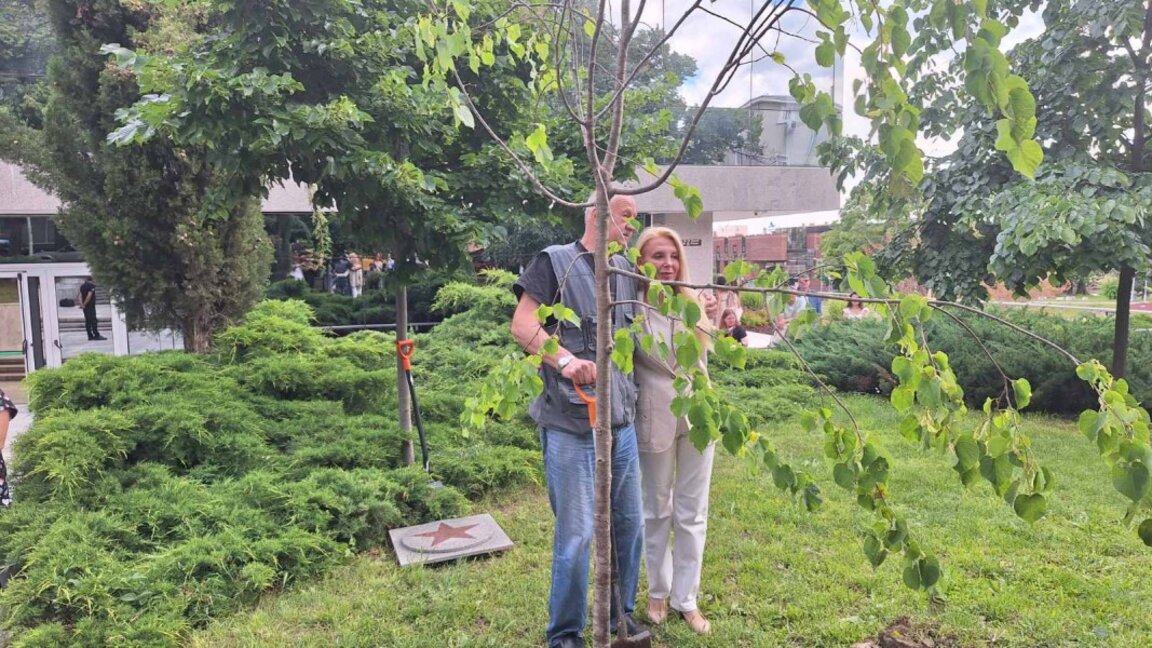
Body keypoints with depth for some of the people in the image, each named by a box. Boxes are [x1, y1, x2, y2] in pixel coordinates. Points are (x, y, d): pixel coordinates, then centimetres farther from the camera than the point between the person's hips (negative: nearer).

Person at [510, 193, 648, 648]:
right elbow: (521, 325, -11)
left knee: (629, 522, 14)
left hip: (621, 419, 7)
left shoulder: (624, 270, 15)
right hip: (570, 422, -7)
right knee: (576, 533, -2)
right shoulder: (554, 261, -5)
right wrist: (564, 360, -25)